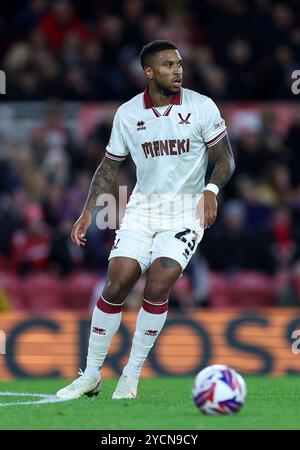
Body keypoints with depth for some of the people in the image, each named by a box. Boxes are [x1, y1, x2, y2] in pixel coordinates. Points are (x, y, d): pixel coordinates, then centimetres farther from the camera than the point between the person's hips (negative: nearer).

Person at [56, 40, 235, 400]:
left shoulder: (202, 107, -5)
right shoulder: (127, 114, 1)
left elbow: (225, 159, 1)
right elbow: (109, 166, 12)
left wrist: (211, 190, -18)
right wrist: (88, 212, 3)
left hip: (186, 211, -2)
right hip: (142, 209, 2)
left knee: (156, 288, -17)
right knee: (116, 286, -8)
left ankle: (131, 376, -3)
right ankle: (91, 375, 6)